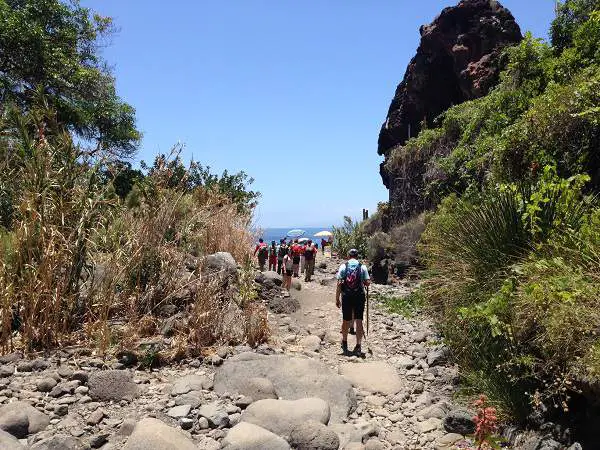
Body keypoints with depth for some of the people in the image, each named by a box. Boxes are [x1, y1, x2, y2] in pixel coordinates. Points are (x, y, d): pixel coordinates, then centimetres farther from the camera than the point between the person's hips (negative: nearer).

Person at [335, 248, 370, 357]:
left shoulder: (343, 266, -2)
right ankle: (358, 347, 3)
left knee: (346, 321, 15)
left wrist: (337, 299, 1)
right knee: (359, 321, 4)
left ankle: (344, 343, 33)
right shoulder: (362, 267, -1)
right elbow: (367, 283, -2)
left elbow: (339, 284, -4)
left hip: (346, 296, 1)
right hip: (359, 296, 0)